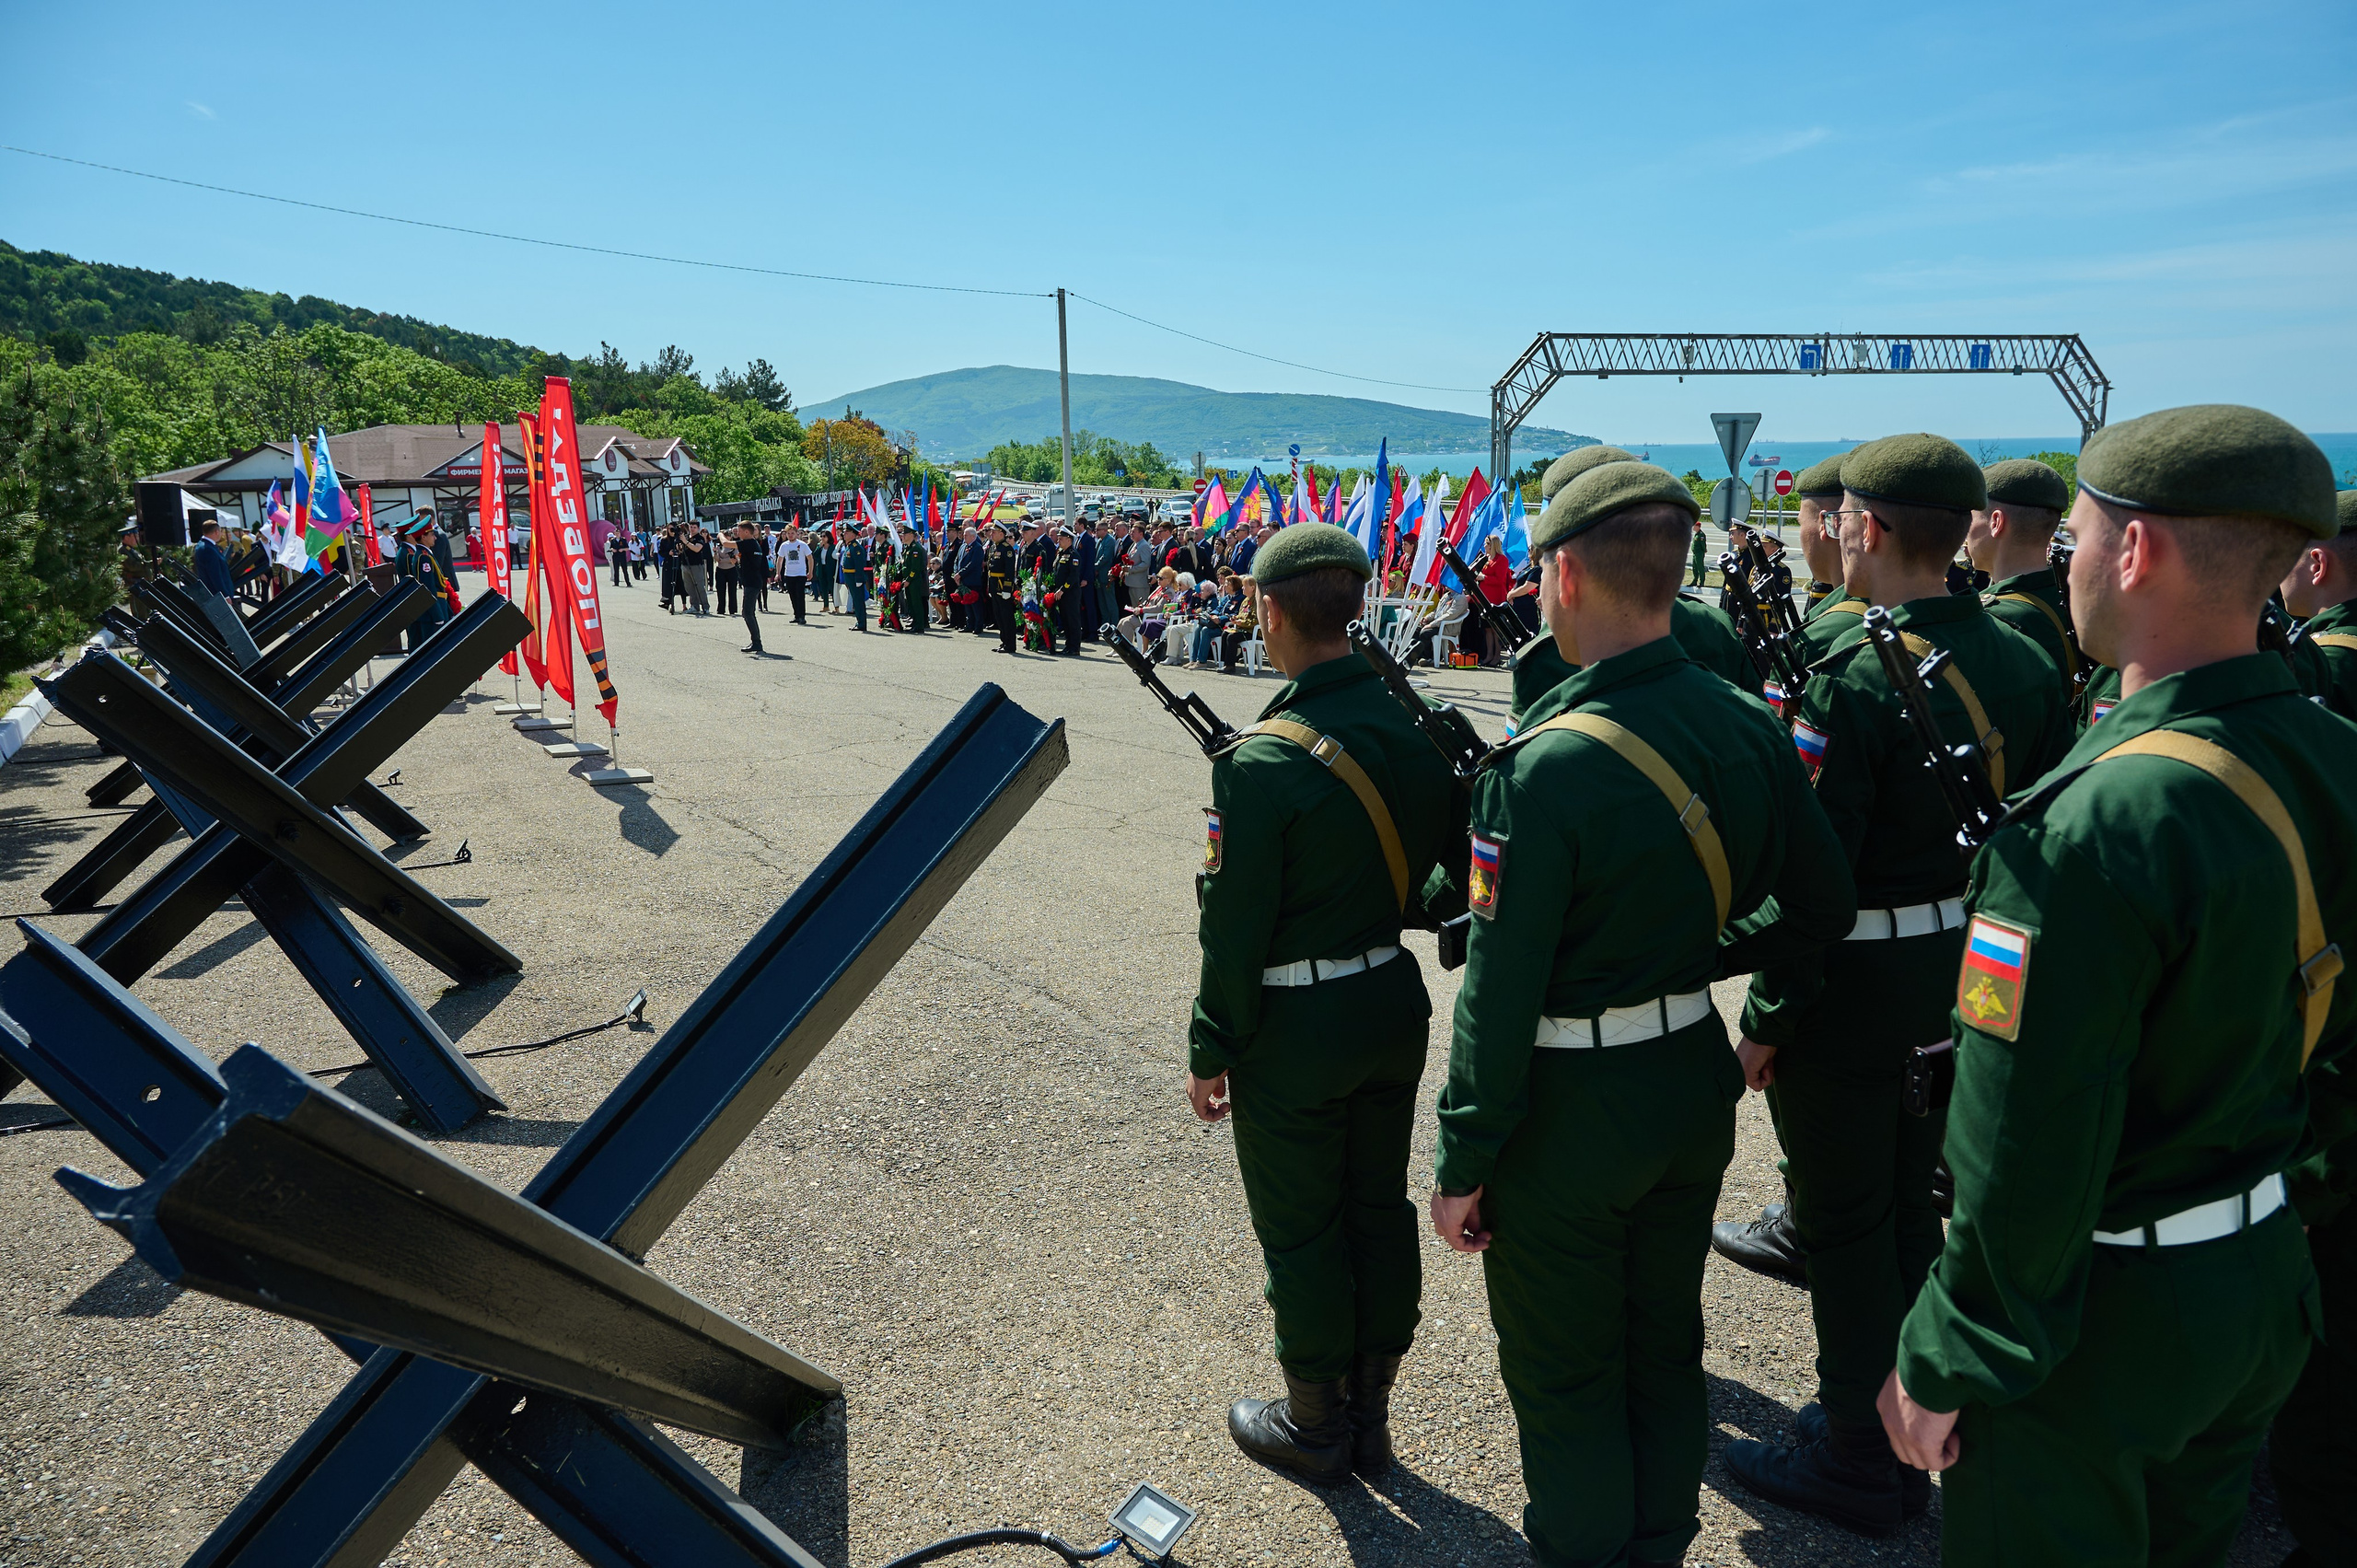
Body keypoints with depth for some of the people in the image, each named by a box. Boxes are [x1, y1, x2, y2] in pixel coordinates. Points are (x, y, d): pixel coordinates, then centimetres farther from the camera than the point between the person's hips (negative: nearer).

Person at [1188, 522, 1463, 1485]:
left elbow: (1234, 926, -18)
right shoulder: (1415, 727, -4)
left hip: (1295, 1032, -6)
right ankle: (1370, 1410, 37)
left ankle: (1315, 1425, 31)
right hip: (1394, 1005, 7)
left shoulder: (1259, 761, -23)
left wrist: (1211, 1050, -7)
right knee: (1380, 1211, 19)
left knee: (1301, 1235, 12)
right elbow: (1453, 873, 5)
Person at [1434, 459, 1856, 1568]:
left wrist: (1464, 1162, -13)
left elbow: (1501, 989, -23)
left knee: (1565, 1378, 14)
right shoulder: (1747, 724, -5)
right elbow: (1823, 909, 5)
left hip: (1570, 1109, -7)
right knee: (1666, 1346, 24)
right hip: (1695, 1078, 7)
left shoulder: (1544, 766, -26)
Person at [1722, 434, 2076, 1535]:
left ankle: (1861, 1465, 24)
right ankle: (1900, 1421, 40)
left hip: (1857, 988, -8)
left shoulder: (1852, 680, -23)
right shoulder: (2024, 662, 2)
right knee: (1910, 1202, 22)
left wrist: (1768, 1017, -15)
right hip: (1972, 976, 8)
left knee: (1844, 1223, 8)